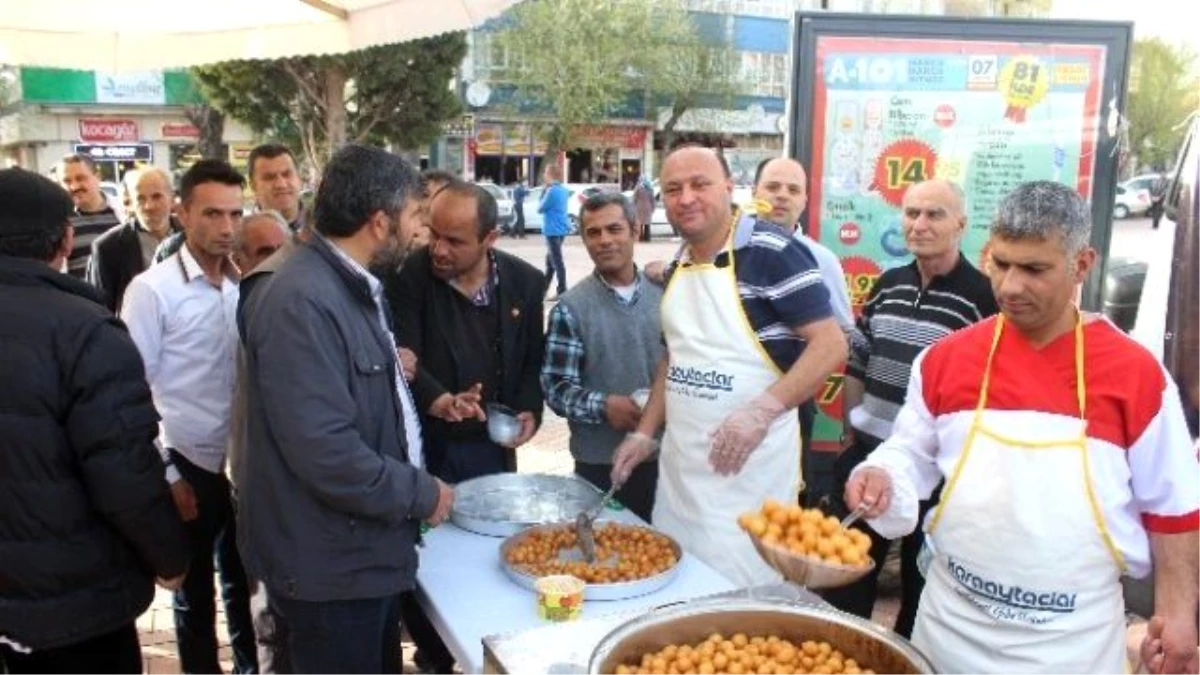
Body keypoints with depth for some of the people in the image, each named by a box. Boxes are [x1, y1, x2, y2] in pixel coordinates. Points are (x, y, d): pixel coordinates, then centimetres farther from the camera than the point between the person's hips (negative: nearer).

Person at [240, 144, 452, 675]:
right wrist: (421, 493, -18)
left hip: (366, 550, 10)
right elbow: (326, 453, -30)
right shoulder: (301, 301, -25)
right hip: (331, 566, -9)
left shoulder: (356, 286, 9)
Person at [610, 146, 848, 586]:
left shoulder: (772, 252, -13)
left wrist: (763, 410, -26)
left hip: (748, 466, -7)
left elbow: (831, 345, -16)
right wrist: (644, 433, 14)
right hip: (679, 464, 7)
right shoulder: (677, 267, 10)